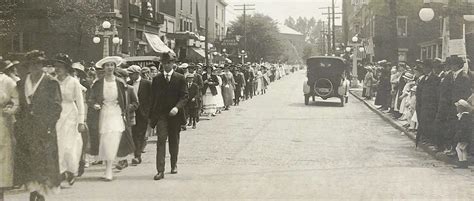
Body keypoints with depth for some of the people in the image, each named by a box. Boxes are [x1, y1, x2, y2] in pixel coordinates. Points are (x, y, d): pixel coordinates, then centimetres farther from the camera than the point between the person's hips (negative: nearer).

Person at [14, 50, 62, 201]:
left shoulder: (51, 83, -2)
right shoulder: (22, 83, 13)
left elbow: (56, 107, -4)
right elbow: (21, 105, 16)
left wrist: (49, 126, -12)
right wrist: (18, 124, 6)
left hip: (43, 128, -4)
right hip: (25, 129, 5)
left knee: (43, 159, -5)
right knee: (25, 159, 2)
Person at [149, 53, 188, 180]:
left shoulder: (180, 78, 3)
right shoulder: (156, 79, 8)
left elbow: (184, 96, -4)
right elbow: (153, 98, 10)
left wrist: (177, 107, -22)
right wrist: (151, 117, 6)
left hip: (174, 115, 0)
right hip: (161, 115, 0)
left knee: (174, 141, 13)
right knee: (161, 140, -12)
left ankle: (174, 164, 34)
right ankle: (160, 171, -16)